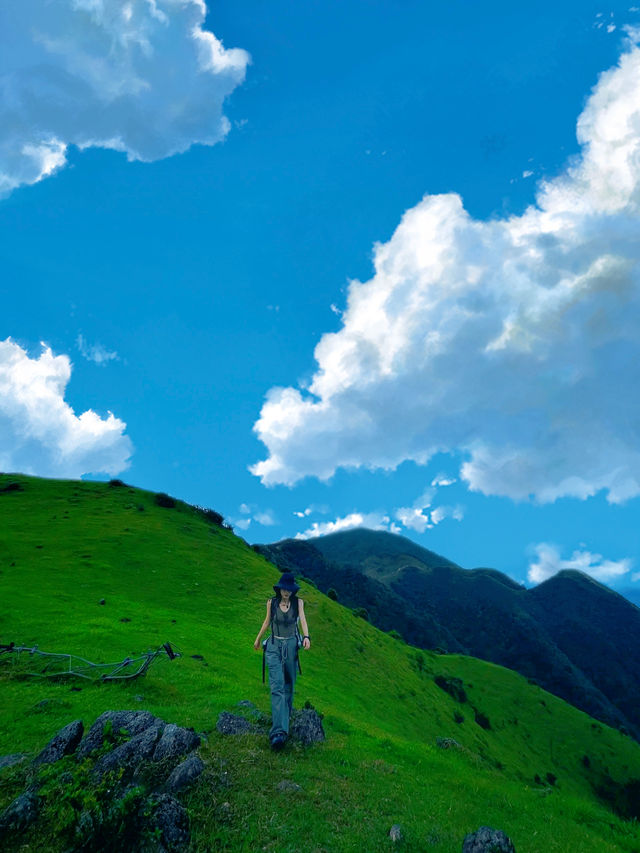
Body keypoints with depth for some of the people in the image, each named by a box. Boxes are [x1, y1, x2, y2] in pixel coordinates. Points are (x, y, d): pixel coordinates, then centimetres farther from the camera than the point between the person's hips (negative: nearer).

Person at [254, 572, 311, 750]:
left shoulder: (298, 602, -5)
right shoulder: (272, 602, -4)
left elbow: (303, 619, -17)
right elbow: (267, 621, 11)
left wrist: (306, 637, -35)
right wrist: (258, 638, 23)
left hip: (291, 645, 1)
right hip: (274, 646, -1)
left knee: (289, 685, 14)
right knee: (276, 686, -13)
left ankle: (286, 715, 41)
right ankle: (279, 731, -18)